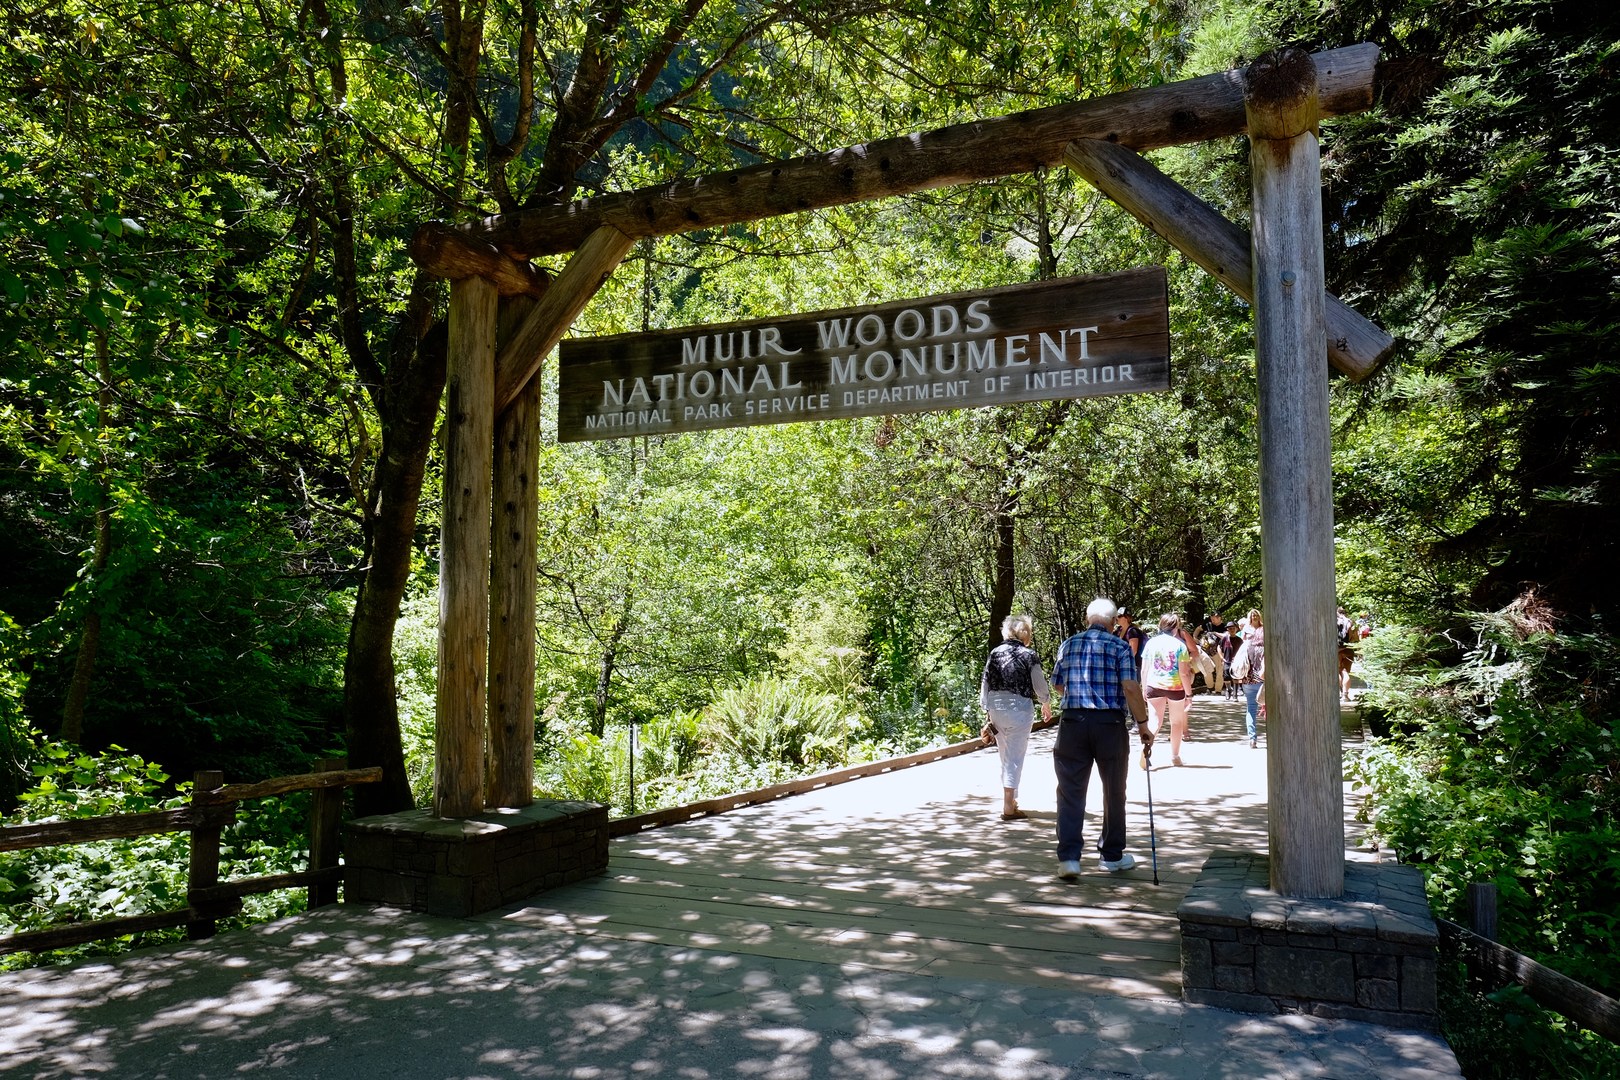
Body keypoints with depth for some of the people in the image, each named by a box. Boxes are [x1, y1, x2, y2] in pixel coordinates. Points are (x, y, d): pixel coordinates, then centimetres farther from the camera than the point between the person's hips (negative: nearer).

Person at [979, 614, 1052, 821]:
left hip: (996, 708, 5)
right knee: (1015, 757, 2)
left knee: (1006, 757, 19)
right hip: (1019, 709, -5)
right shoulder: (1028, 655, -8)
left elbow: (984, 685, 4)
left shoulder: (994, 653, 3)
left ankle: (1011, 799, 30)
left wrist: (987, 711, 12)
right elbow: (1040, 686, -3)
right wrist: (1046, 705, 15)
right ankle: (1009, 808, 1)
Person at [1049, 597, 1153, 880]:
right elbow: (1130, 688, -12)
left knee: (1071, 792, 4)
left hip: (1073, 721, 2)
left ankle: (1068, 857, -3)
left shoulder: (1068, 645, 8)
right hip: (1110, 723, -2)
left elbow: (1057, 685, 17)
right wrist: (1143, 724, -5)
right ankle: (1112, 855, 24)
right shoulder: (1120, 647, -2)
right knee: (1114, 791, 14)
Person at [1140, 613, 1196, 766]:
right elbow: (1184, 673, -10)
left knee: (1155, 721, 3)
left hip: (1154, 685, 2)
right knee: (1177, 722, 15)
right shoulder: (1179, 644, -9)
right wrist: (1189, 693, -1)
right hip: (1175, 686, -2)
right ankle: (1175, 756, 24)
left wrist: (1144, 688, 12)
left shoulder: (1151, 642, -1)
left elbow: (1144, 669, 2)